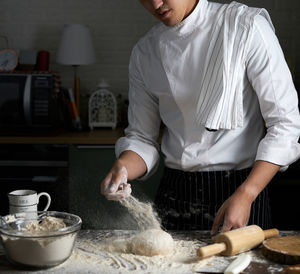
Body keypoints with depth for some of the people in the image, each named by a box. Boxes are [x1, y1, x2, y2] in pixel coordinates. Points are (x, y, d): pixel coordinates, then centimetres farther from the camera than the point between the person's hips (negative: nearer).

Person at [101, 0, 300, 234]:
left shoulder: (247, 26, -11)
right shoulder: (144, 53, 3)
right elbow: (142, 136, 7)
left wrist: (245, 195, -20)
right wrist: (121, 168, -15)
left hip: (243, 188, -3)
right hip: (175, 193, 4)